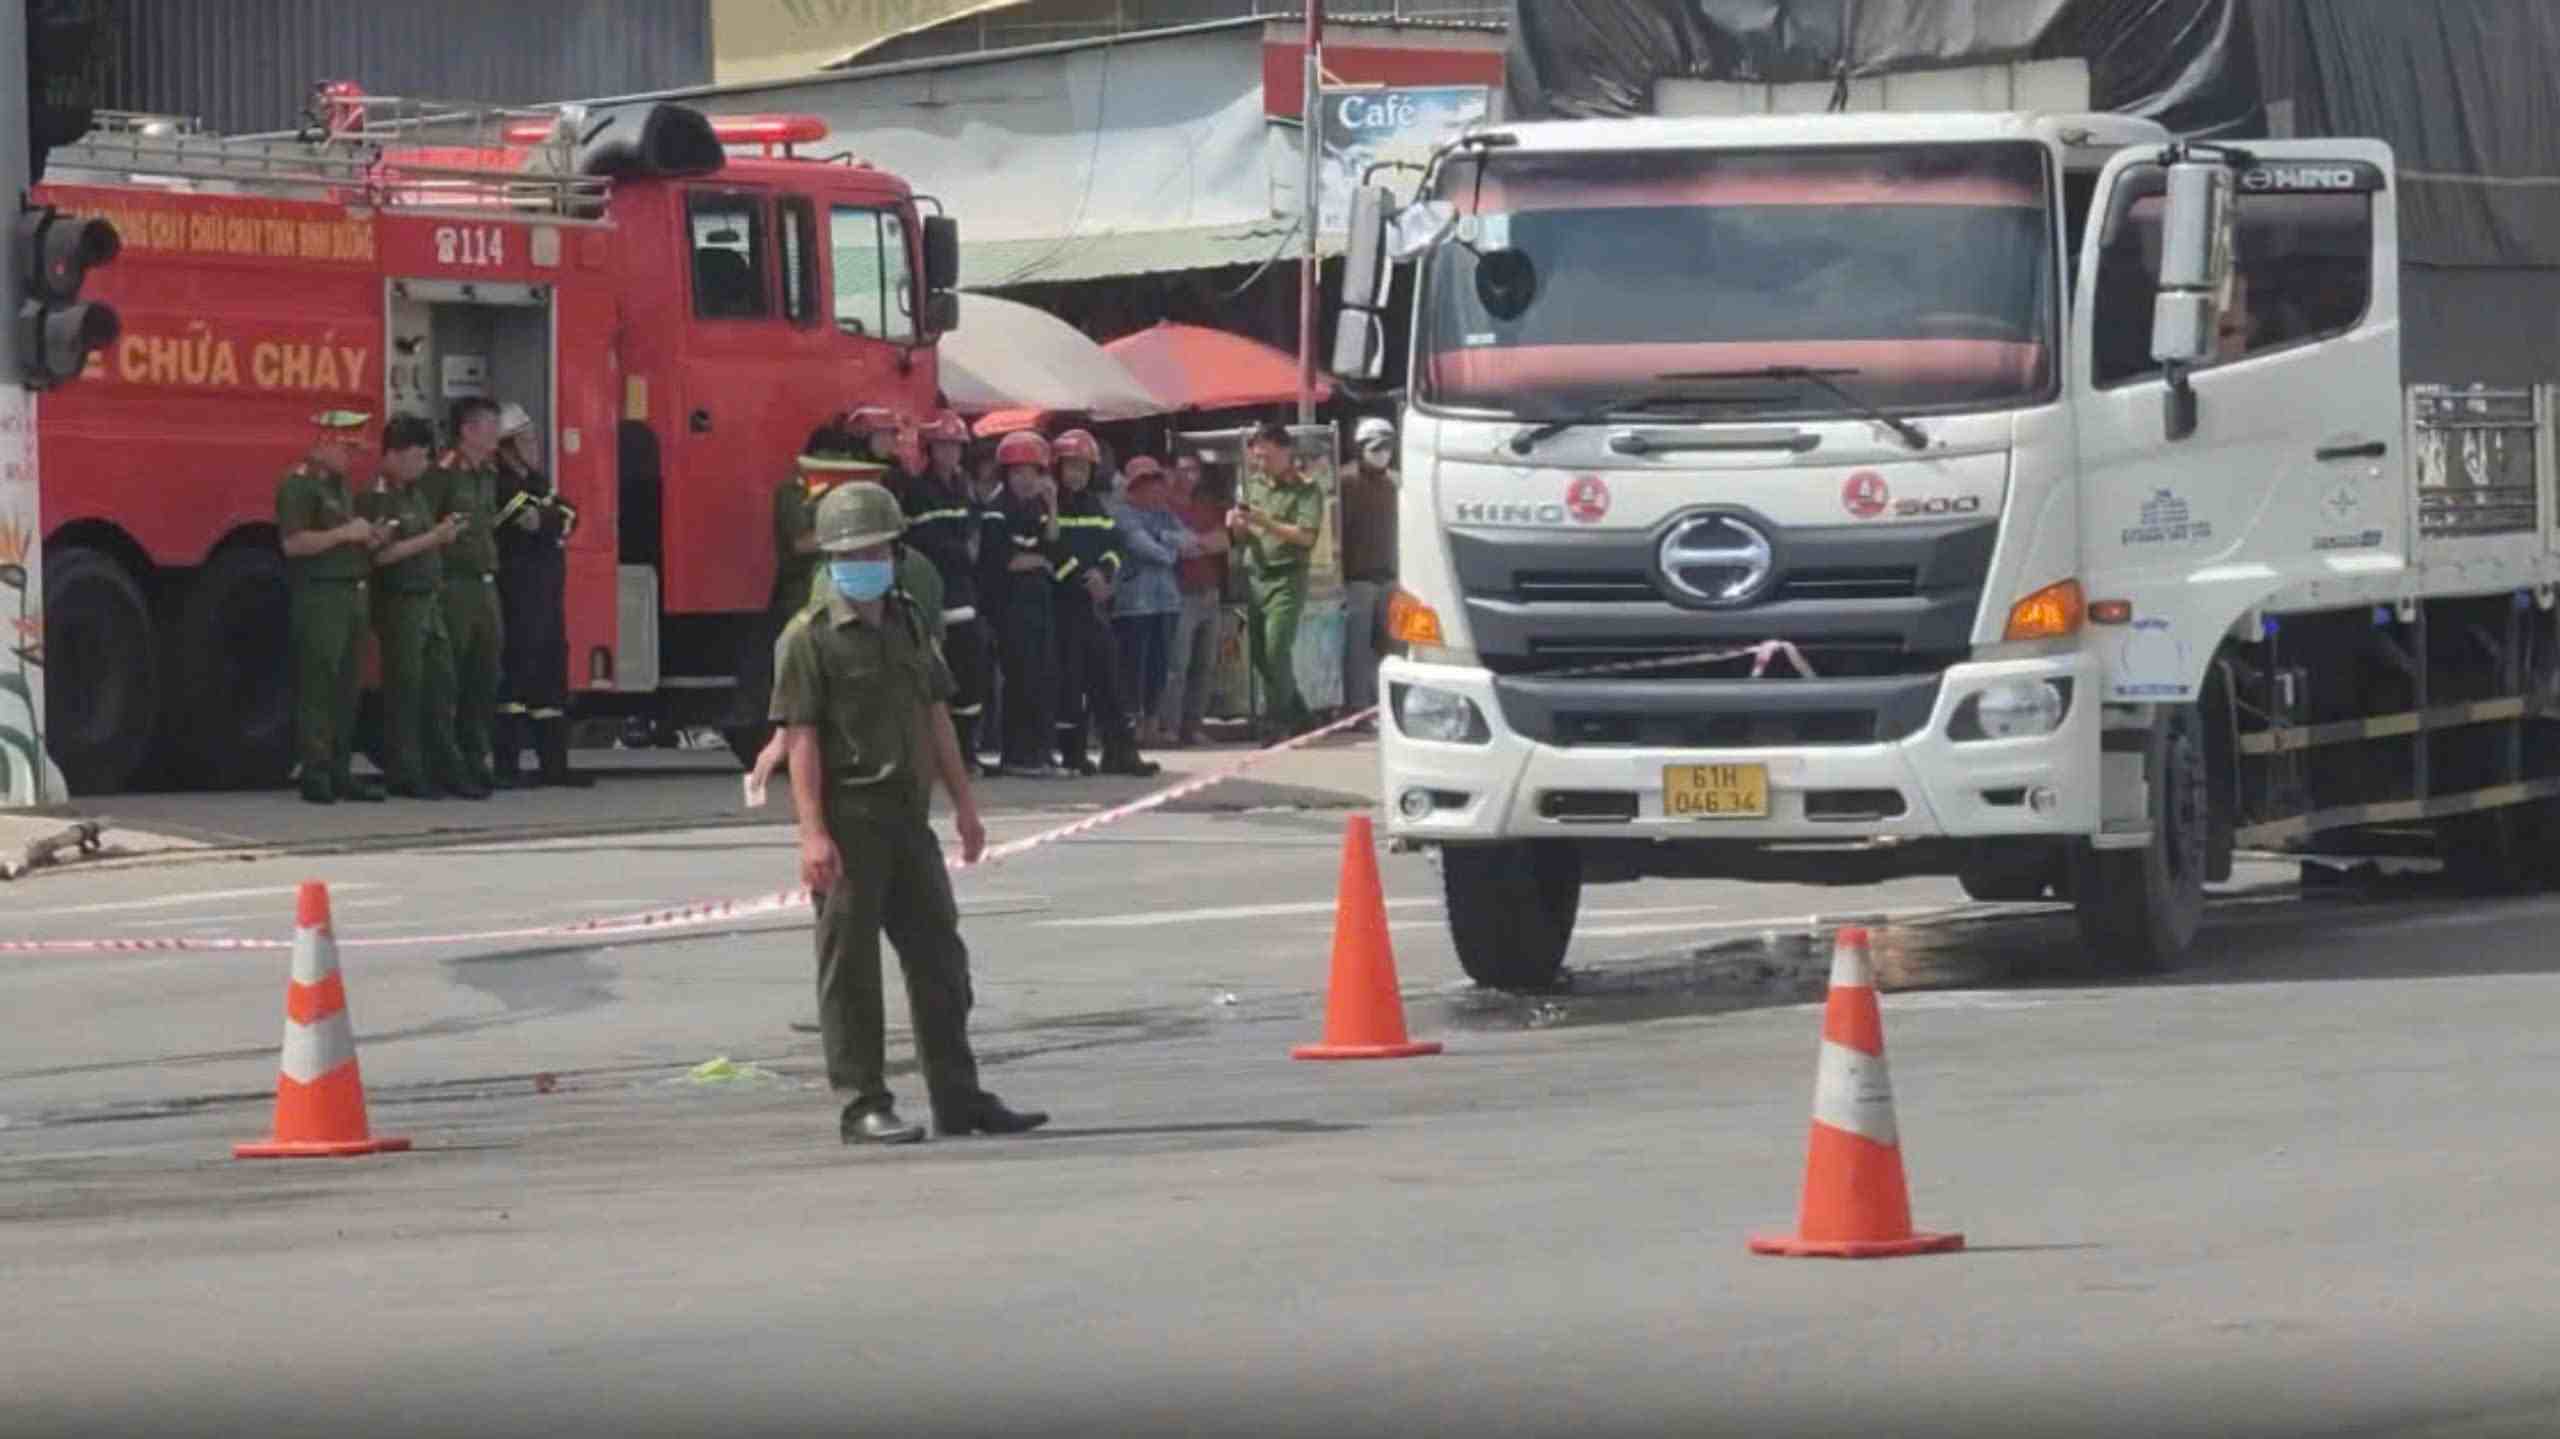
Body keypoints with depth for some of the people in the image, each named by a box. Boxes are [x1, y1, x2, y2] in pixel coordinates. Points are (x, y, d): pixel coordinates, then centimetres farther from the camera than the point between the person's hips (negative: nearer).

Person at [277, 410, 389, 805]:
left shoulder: (340, 486, 20)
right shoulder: (298, 486, -10)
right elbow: (293, 542, -19)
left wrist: (369, 539, 12)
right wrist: (343, 534, -17)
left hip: (351, 594, 9)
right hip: (319, 597, -9)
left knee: (346, 687, 9)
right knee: (317, 687, -9)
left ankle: (341, 772, 13)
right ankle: (315, 775, -10)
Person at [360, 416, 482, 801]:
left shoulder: (415, 495, 17)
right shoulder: (376, 499, -12)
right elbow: (383, 553, -21)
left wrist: (447, 533, 9)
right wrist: (434, 537, -17)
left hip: (430, 600, 9)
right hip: (400, 603, -9)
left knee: (440, 689, 9)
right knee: (404, 690, -5)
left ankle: (447, 769, 14)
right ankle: (405, 774, -2)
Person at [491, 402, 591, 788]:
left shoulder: (537, 481, 20)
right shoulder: (500, 485, -9)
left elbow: (568, 517, 10)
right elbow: (535, 523, -18)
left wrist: (545, 519, -4)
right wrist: (555, 520, -1)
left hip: (549, 592, 9)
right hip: (518, 593, -9)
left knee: (552, 670, 10)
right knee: (519, 668, -12)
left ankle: (554, 765, 13)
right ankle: (506, 766, -13)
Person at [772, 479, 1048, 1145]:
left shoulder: (908, 623, 14)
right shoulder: (809, 638, -7)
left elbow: (935, 716, 19)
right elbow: (801, 738, -12)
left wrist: (963, 804, 15)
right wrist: (812, 833, -20)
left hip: (907, 816, 7)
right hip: (848, 820, -7)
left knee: (938, 958, 9)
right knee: (850, 967, -2)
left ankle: (958, 1097, 15)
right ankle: (863, 1107, 1)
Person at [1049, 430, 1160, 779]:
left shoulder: (1097, 507, 18)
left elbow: (1112, 547, 16)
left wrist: (1104, 573, -4)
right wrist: (1082, 577, -17)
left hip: (1096, 602, 6)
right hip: (1064, 602, -6)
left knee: (1107, 675, 4)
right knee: (1070, 678, -5)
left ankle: (1120, 751, 4)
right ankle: (1072, 753, 0)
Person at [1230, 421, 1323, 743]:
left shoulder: (1305, 490, -3)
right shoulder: (1254, 485, 16)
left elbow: (1306, 536, -14)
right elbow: (1242, 536, 22)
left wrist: (1265, 522, -18)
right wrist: (1238, 525, -1)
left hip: (1285, 580, -7)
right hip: (1254, 578, 7)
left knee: (1276, 651, -15)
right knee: (1260, 654, 8)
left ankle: (1275, 725, -11)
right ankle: (1298, 719, 21)